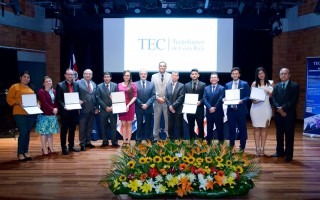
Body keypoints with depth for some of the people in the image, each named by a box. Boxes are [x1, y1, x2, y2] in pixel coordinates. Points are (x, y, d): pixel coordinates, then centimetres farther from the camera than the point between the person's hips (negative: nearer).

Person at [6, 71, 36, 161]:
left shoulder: (31, 89, 17)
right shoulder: (14, 87, 1)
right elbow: (9, 99, -4)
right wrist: (18, 103, -18)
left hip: (30, 114, 5)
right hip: (20, 114, -5)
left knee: (27, 133, 8)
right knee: (23, 132, -11)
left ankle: (26, 152, 17)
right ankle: (20, 153, 1)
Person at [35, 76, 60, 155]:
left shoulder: (54, 91, 12)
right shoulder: (41, 91, -7)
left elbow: (56, 101, 11)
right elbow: (44, 103, -14)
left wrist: (56, 108, -8)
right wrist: (52, 109, -17)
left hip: (53, 115, 6)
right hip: (44, 115, -6)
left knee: (51, 132, 11)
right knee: (44, 132, -1)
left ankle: (51, 149, 19)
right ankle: (45, 150, 2)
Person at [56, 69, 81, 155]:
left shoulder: (76, 84, 9)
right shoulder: (60, 85, -4)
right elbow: (58, 99, -8)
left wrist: (79, 102, -7)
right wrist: (64, 107, -21)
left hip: (74, 110, 4)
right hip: (65, 111, -4)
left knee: (72, 129, 13)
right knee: (64, 130, 4)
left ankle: (71, 146, 24)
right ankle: (64, 148, 11)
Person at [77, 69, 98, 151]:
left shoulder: (94, 84, 13)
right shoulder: (78, 83, -4)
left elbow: (96, 97, 14)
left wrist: (96, 108, 8)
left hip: (92, 109, 5)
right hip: (83, 109, -5)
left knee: (90, 127, 12)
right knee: (82, 127, 2)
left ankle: (88, 142, 23)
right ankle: (82, 144, 10)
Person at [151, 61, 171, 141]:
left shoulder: (170, 76, 2)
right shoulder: (154, 76, 8)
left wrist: (165, 97, -10)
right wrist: (157, 97, -8)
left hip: (167, 101, -1)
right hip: (157, 101, 1)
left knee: (168, 120, 2)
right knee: (156, 120, 5)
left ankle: (168, 136, 10)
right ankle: (156, 137, 13)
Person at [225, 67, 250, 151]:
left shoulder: (244, 84, 1)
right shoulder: (227, 85, 11)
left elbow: (248, 96, -2)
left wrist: (242, 100, -19)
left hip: (241, 110, -3)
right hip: (231, 110, 3)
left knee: (242, 129, 4)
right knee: (231, 129, 8)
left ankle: (242, 147, 14)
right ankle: (231, 146, 17)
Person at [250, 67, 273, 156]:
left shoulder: (269, 84, 8)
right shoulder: (254, 84, 6)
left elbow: (272, 96, 7)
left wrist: (268, 92, -13)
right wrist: (254, 100, -16)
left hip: (266, 108, 1)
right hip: (256, 108, -1)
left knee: (264, 128, 3)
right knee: (256, 128, -1)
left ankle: (262, 148, 5)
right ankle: (257, 148, 1)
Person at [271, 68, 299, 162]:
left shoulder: (294, 85, -1)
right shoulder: (277, 86, 13)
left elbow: (294, 100, -10)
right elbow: (273, 99, 4)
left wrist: (283, 108, -16)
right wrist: (278, 109, -12)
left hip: (289, 114, -4)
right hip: (278, 113, 4)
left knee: (289, 135, 0)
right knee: (279, 134, 10)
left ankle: (288, 154, 4)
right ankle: (280, 152, 19)